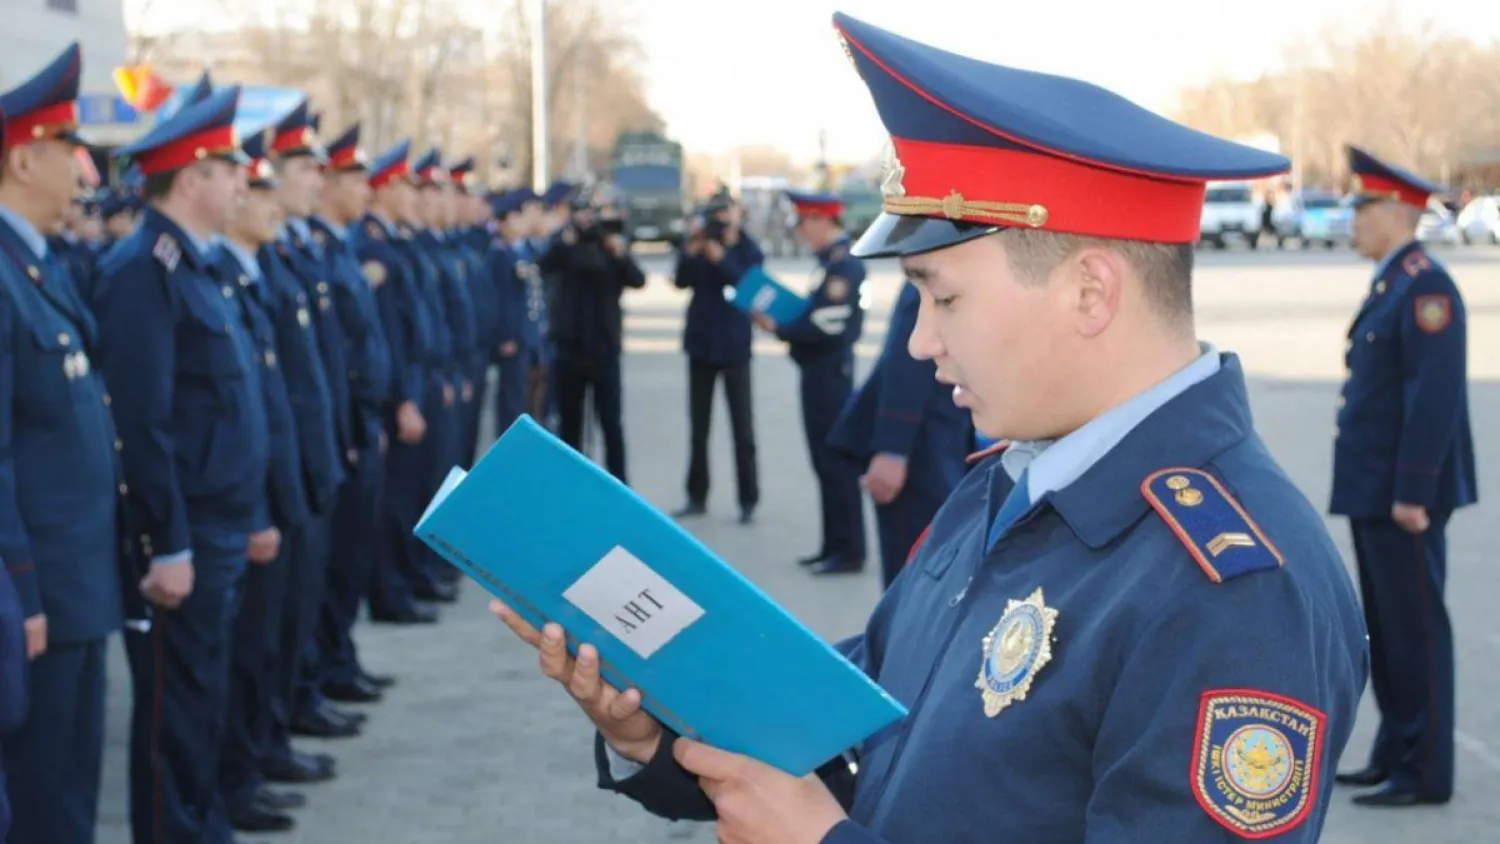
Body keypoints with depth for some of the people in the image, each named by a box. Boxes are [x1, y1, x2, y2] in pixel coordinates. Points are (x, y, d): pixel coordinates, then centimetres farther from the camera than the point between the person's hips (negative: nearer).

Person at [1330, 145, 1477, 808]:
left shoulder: (1425, 288, -16)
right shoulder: (1389, 287, 15)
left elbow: (1436, 397, -21)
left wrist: (1412, 493, -22)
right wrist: (1377, 491, 17)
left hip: (1403, 497, -10)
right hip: (1373, 493, 10)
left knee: (1415, 629, -3)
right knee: (1386, 628, 15)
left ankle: (1425, 773, 3)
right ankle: (1396, 753, 24)